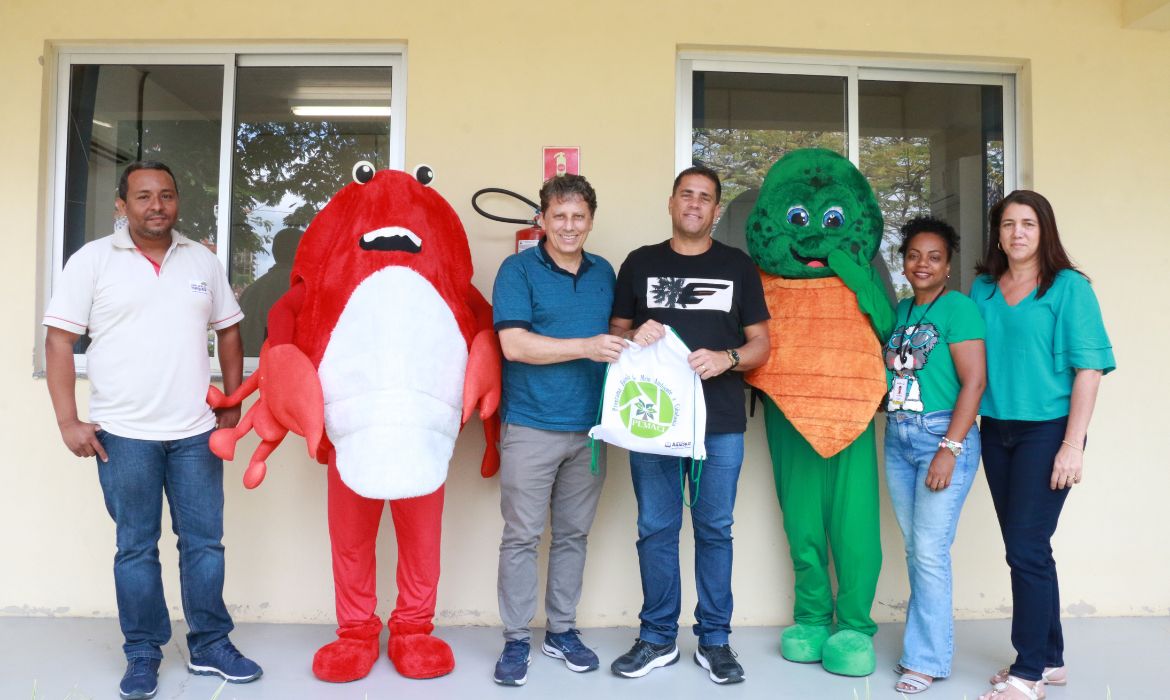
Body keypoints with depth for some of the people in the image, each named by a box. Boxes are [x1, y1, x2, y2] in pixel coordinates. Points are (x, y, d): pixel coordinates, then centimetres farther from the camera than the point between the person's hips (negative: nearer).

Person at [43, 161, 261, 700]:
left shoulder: (204, 261, 9)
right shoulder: (92, 260, 0)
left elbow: (229, 332, 15)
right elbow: (59, 341, -2)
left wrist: (232, 407, 10)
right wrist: (69, 421, -9)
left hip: (196, 432, 2)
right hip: (123, 434, -2)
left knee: (204, 542, 8)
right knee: (135, 548, 7)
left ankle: (210, 645, 21)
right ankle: (143, 654, 21)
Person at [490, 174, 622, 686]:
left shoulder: (604, 272, 12)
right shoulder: (518, 270, -4)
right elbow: (514, 343, -15)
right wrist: (586, 346, -20)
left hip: (589, 427, 5)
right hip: (531, 427, -4)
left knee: (573, 535, 13)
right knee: (522, 536, 1)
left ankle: (561, 630, 26)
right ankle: (516, 640, 14)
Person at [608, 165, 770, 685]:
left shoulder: (738, 266, 8)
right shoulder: (641, 263, 9)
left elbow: (760, 344, 7)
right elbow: (615, 331, 12)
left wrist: (727, 358, -14)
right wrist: (634, 337, -11)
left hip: (720, 424, 0)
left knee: (714, 530, 6)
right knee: (656, 530, 6)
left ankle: (714, 640, 19)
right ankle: (658, 639, 20)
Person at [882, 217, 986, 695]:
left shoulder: (958, 307, -7)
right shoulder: (901, 309, 13)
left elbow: (974, 381, -13)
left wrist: (949, 449, -17)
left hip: (943, 434, -6)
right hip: (898, 438, 6)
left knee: (930, 551, -5)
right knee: (914, 548, 10)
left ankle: (927, 658, 7)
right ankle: (924, 642, 22)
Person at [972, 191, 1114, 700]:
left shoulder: (1069, 287, -6)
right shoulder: (982, 289, 8)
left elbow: (1089, 368, -10)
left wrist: (1073, 445, -15)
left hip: (1046, 430, -5)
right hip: (996, 431, 5)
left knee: (1026, 548, -5)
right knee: (1026, 548, 12)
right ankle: (1050, 659, 26)